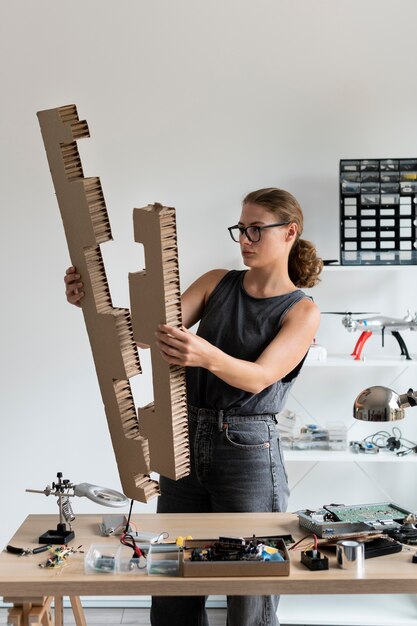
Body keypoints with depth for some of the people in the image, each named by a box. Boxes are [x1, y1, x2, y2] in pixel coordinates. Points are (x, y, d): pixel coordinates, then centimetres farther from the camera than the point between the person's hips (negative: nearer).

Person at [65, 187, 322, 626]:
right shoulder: (217, 283, 10)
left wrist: (207, 355, -38)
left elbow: (259, 376, -18)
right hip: (186, 441, 4)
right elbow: (154, 329, -1)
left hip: (248, 450, -4)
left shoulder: (301, 311, -3)